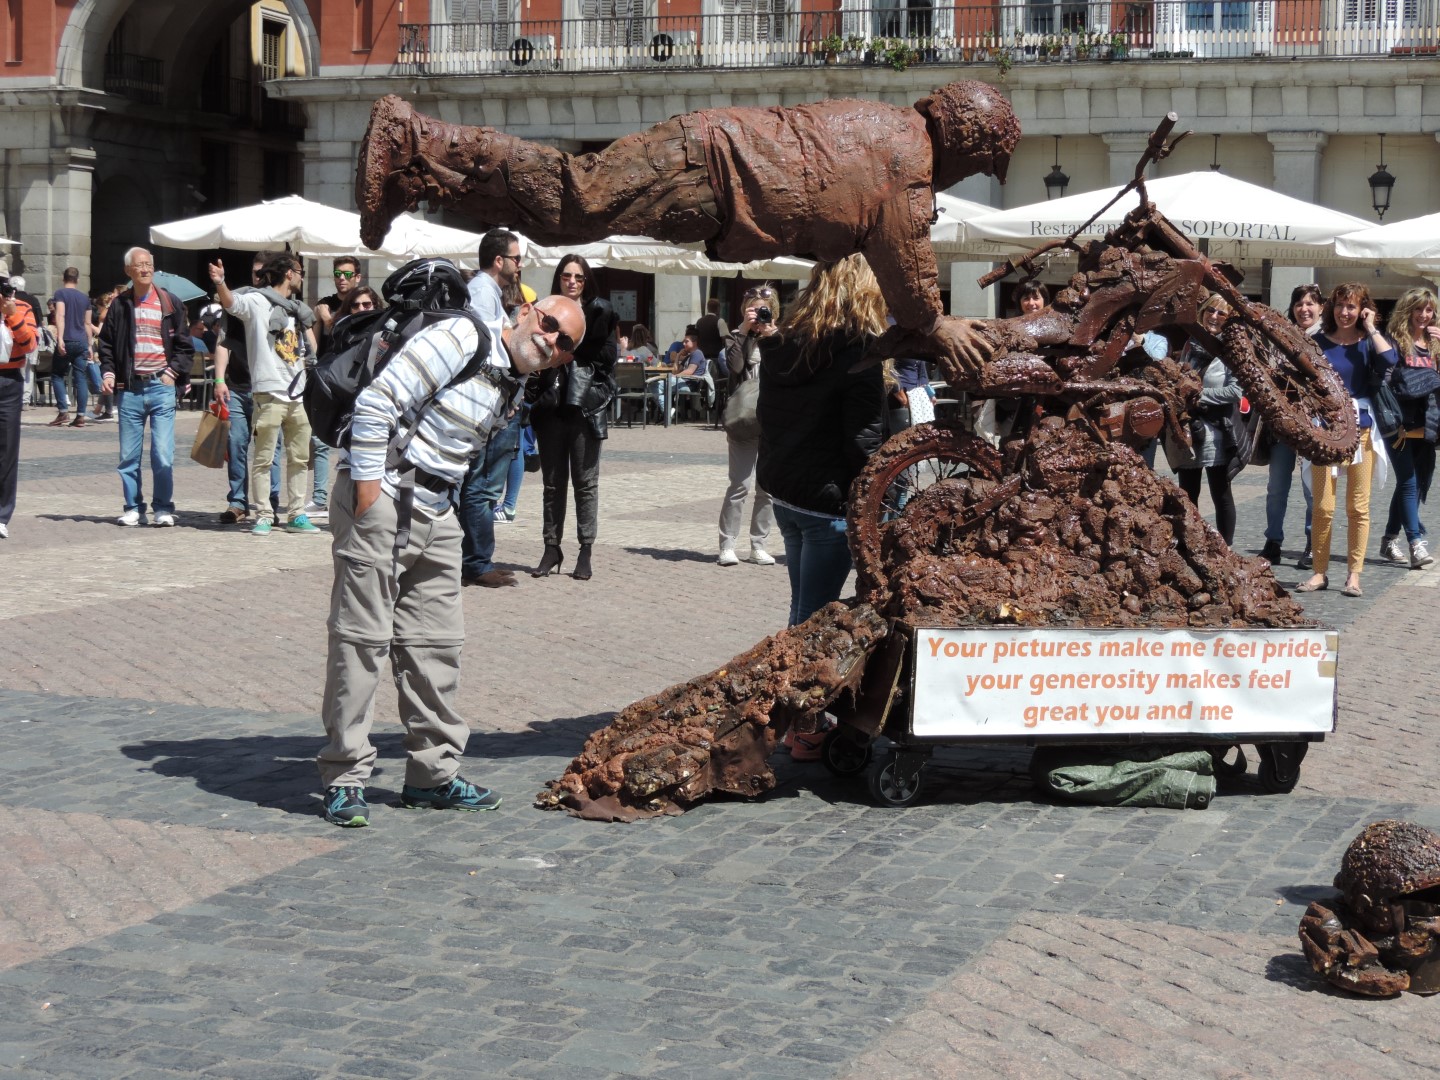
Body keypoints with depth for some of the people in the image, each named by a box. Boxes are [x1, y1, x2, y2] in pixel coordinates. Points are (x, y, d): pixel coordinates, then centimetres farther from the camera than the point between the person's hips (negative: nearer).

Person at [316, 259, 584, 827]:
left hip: (436, 515, 9)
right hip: (383, 500, -9)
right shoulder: (460, 339, -13)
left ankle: (432, 772, 20)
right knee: (361, 639, -5)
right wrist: (368, 492, -19)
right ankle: (344, 777, 2)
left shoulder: (513, 389, 14)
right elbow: (376, 404, -19)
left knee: (436, 644, 11)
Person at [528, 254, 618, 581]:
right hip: (551, 407, 3)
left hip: (586, 406, -2)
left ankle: (585, 551, 6)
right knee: (553, 481, 9)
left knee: (585, 481, 1)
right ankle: (552, 548, 15)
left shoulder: (599, 313, 2)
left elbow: (607, 355, -6)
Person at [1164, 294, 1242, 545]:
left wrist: (1201, 396, -14)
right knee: (1187, 494, 12)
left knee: (1221, 495, 2)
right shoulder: (1192, 343, 12)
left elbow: (1236, 390, -14)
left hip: (1215, 430, -6)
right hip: (1186, 428, 6)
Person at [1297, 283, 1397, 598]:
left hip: (1361, 430, 0)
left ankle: (1353, 575, 9)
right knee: (1323, 507, -3)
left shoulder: (1368, 343, 4)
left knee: (1358, 507, 3)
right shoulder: (1318, 342, 6)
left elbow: (1389, 360, -17)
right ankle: (1320, 572, 6)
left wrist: (1371, 329, -8)